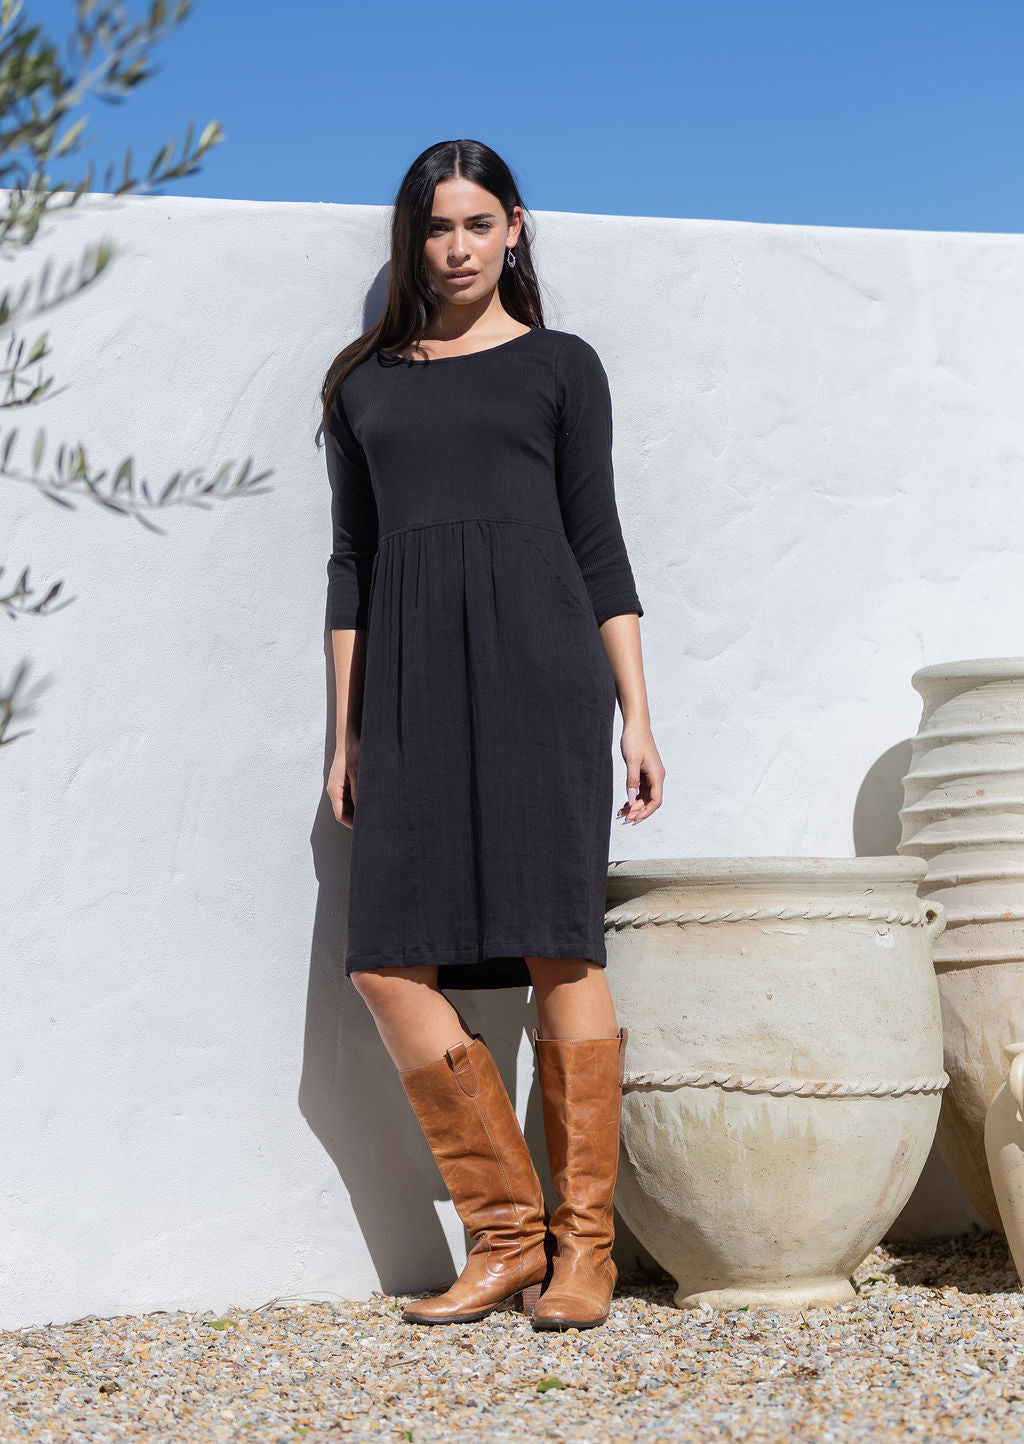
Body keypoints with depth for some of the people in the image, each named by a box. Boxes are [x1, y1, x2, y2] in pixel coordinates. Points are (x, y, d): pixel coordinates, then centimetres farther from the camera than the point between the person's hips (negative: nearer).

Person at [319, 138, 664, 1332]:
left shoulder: (559, 366, 10)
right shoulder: (364, 381, 17)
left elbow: (597, 540, 7)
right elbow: (351, 561, 15)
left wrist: (635, 712, 0)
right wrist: (347, 733, 10)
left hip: (540, 661, -3)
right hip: (410, 680, 3)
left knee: (558, 945, -6)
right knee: (389, 961, -6)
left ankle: (582, 1244, 3)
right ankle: (507, 1233, 5)